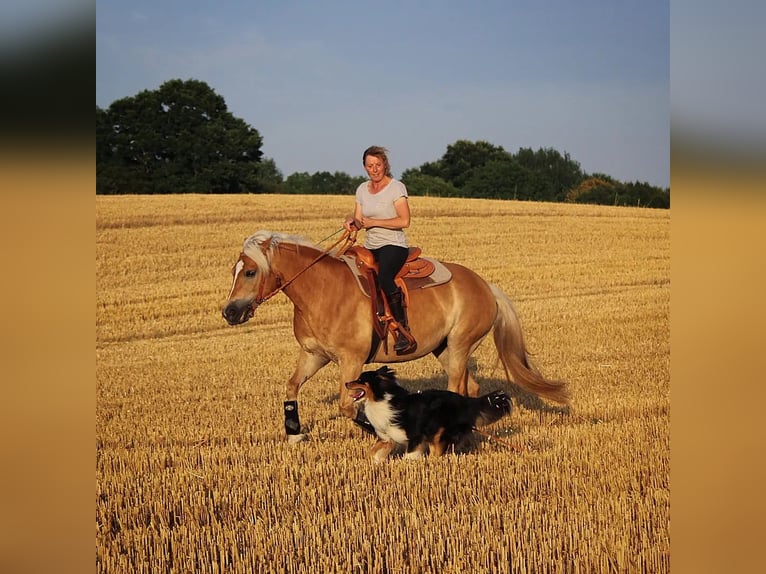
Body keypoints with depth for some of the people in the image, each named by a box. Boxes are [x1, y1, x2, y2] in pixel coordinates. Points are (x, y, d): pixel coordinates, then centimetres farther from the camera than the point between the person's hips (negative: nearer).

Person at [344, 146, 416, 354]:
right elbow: (359, 221, 15)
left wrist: (373, 222, -15)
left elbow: (404, 221, -14)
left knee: (384, 278, -36)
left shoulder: (396, 187, -6)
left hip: (393, 245, -7)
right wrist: (351, 222, -9)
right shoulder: (362, 190, 13)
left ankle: (404, 332, -36)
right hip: (370, 248, 7)